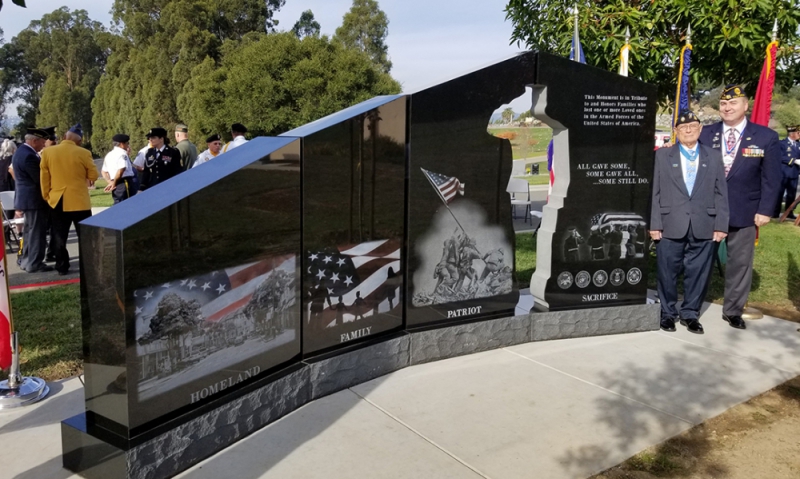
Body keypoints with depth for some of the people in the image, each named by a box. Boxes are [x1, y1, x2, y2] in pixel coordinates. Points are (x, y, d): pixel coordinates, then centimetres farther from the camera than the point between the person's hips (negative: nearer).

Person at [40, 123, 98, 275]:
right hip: (79, 201, -3)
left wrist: (46, 196, 13)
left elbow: (44, 177, 4)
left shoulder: (47, 152, 0)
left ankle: (62, 267, 16)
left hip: (57, 201, 3)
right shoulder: (84, 153, -10)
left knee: (60, 237, 11)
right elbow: (93, 176, -3)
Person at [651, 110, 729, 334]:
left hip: (703, 227, 1)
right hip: (670, 225, -1)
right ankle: (668, 312, 22)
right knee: (667, 272, 6)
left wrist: (721, 225, 0)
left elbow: (721, 193, 7)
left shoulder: (714, 157, 11)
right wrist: (655, 224, -5)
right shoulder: (662, 155, 6)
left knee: (698, 273, 6)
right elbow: (654, 192, 2)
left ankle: (690, 313, 21)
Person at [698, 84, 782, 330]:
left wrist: (765, 210, -8)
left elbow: (771, 178, -1)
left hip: (744, 213, 0)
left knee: (739, 263, 8)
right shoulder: (705, 135, 3)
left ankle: (733, 310, 21)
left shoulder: (766, 137, 0)